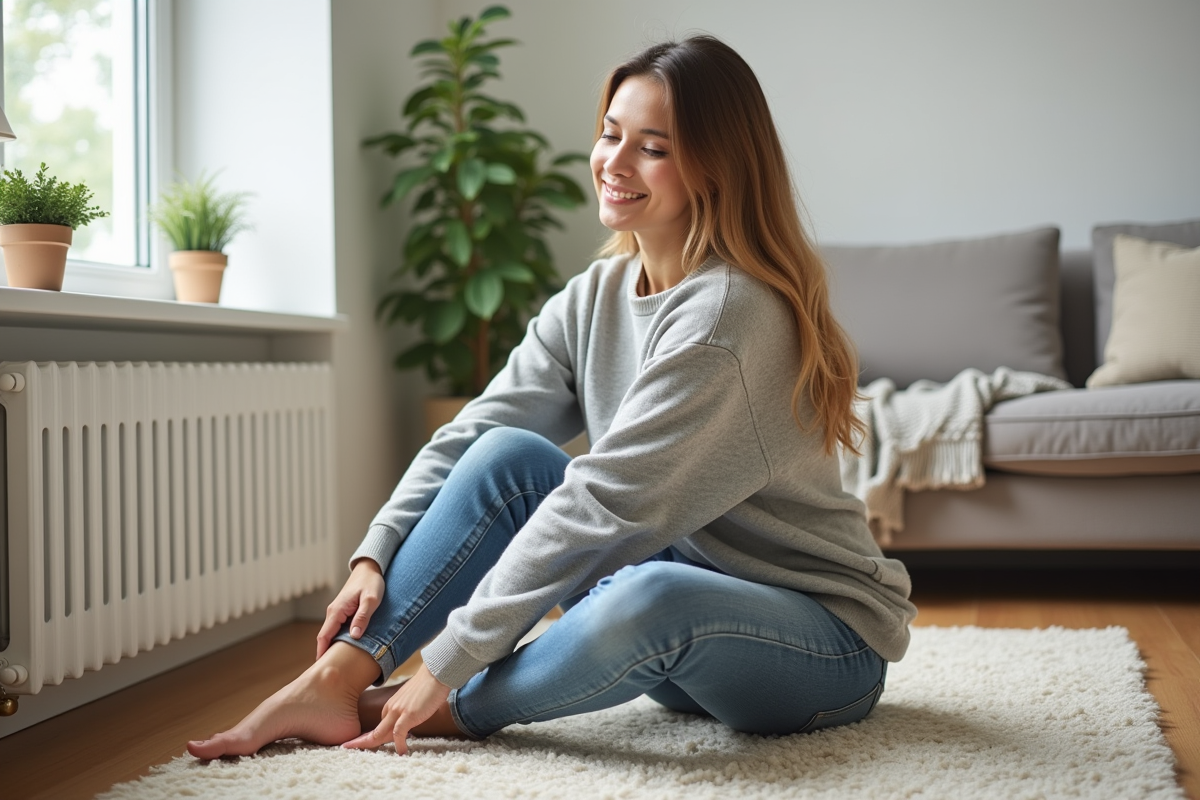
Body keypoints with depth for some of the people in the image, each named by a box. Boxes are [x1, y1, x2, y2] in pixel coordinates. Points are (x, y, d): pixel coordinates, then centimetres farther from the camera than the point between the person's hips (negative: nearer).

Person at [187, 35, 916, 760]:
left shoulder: (729, 313, -24)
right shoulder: (594, 297, 3)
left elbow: (602, 502, -27)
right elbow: (472, 432, -1)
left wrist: (448, 663, -25)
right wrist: (376, 557, -15)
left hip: (825, 634, -7)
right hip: (689, 574, 7)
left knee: (650, 599, -39)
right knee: (507, 454, -10)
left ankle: (460, 712, -13)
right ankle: (336, 681, -13)